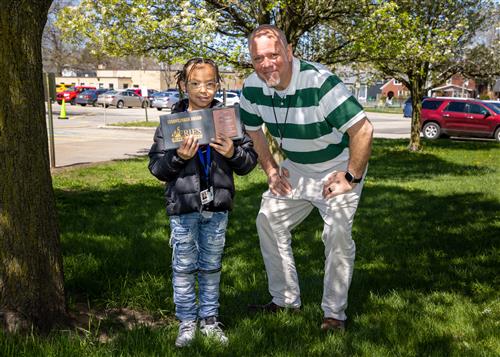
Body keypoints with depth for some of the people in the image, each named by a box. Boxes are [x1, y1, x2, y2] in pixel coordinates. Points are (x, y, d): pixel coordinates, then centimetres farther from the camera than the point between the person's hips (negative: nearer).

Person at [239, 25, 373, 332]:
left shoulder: (319, 82, -31)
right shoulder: (253, 88, -12)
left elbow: (363, 130, -31)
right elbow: (254, 131, 8)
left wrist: (351, 179, -24)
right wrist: (272, 171, 4)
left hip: (338, 166, -6)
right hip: (295, 168, 6)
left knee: (337, 235, -13)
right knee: (268, 222, 5)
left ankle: (335, 314, 4)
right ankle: (285, 300, 18)